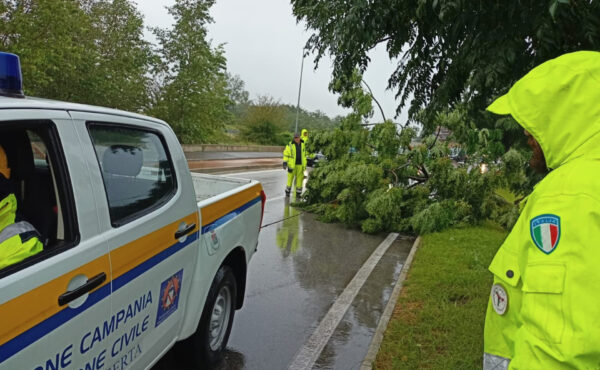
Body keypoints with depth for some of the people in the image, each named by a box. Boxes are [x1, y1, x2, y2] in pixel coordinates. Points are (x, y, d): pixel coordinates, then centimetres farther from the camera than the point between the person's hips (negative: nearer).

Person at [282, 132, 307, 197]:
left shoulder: (302, 144, 5)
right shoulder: (290, 145, -7)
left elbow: (304, 154, 16)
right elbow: (286, 153, -5)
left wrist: (304, 164, 16)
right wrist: (285, 162, -12)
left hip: (300, 164, 3)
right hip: (292, 164, -3)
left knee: (299, 178, 5)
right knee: (290, 178, 1)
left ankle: (298, 192, 13)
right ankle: (287, 192, 14)